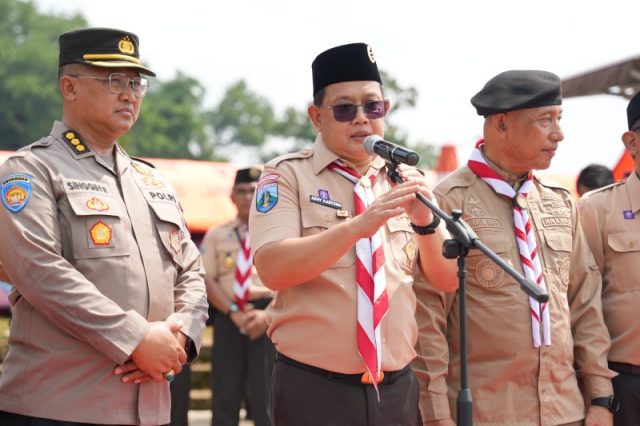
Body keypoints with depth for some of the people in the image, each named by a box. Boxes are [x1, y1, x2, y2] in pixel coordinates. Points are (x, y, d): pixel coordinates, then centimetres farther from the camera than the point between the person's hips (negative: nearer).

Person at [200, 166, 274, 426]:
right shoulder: (216, 235, 11)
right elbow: (207, 280, 3)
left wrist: (268, 314, -14)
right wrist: (233, 313, -9)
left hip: (267, 318, -2)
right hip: (228, 317, 2)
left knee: (266, 396, -3)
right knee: (225, 396, 3)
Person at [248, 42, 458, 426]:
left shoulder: (405, 180, 9)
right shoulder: (288, 175, -3)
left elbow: (448, 279, 5)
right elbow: (273, 269, -16)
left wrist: (424, 220, -14)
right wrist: (357, 226, -27)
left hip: (397, 389, 4)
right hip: (315, 390, -4)